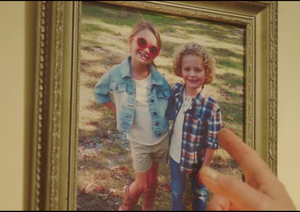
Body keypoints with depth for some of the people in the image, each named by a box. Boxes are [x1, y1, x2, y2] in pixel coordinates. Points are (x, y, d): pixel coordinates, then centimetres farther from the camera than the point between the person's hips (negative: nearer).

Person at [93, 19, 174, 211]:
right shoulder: (116, 73, -18)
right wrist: (119, 111, -3)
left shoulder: (160, 80, -17)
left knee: (152, 182, 19)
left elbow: (170, 110, -5)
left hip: (162, 139, 1)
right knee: (141, 184, 11)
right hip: (138, 142, -1)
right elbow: (99, 92, 2)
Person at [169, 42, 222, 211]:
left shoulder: (211, 107, -29)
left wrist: (205, 167, -12)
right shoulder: (175, 91, -16)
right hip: (176, 154, 3)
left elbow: (212, 142, -19)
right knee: (177, 190, 28)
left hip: (197, 159, -3)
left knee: (199, 191, 25)